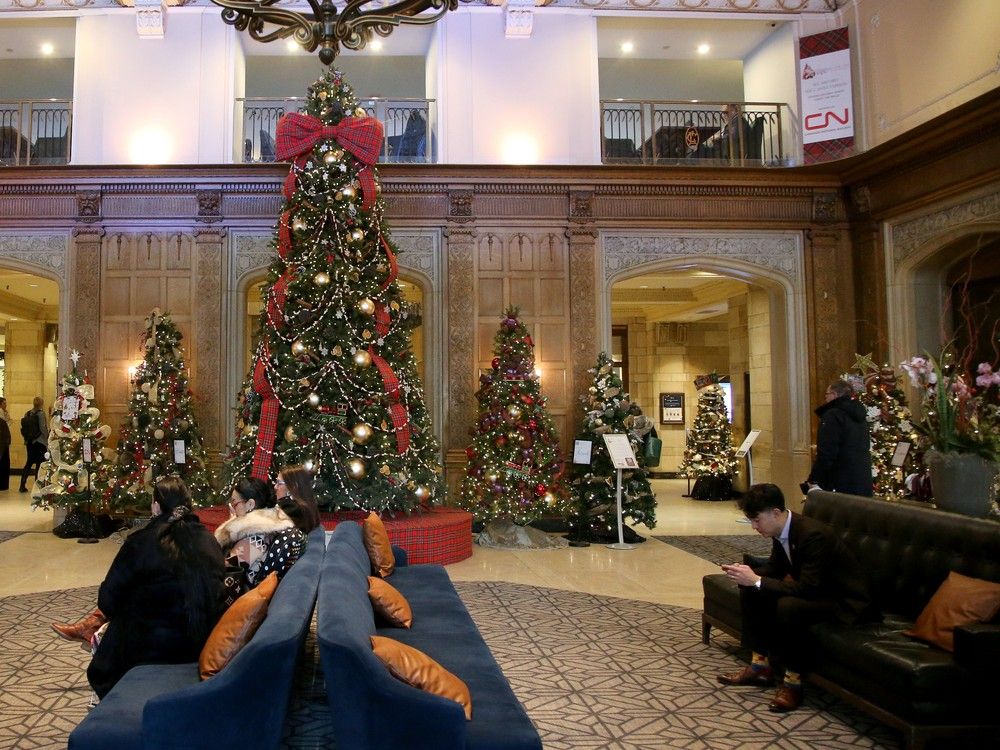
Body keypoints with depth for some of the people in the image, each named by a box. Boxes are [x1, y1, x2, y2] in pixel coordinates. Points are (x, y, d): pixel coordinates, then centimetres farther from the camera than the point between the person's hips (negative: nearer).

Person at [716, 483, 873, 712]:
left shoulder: (813, 534, -30)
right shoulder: (781, 530, -4)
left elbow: (807, 588, -33)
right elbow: (774, 567, 10)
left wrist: (757, 581, -31)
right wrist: (749, 574, -12)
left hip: (844, 600, -9)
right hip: (814, 588, 9)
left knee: (789, 606, -35)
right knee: (749, 591, 0)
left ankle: (793, 680, -18)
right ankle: (760, 665, 5)